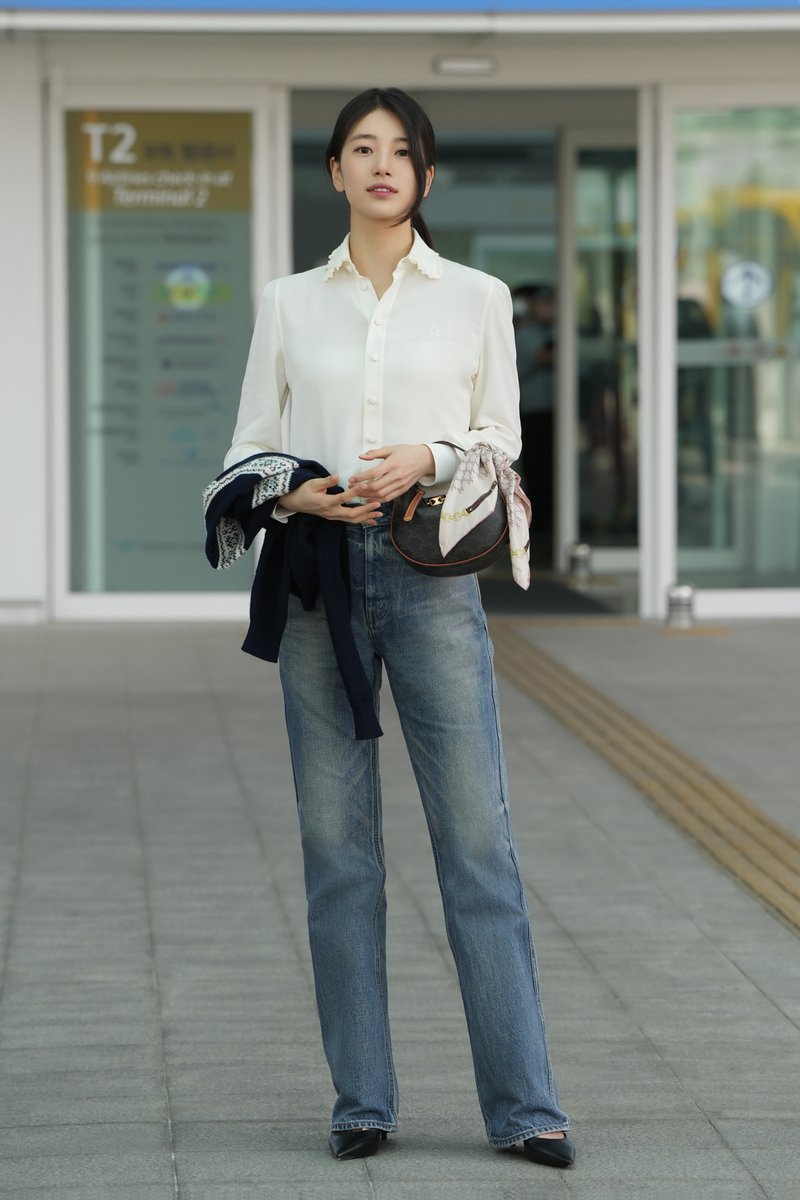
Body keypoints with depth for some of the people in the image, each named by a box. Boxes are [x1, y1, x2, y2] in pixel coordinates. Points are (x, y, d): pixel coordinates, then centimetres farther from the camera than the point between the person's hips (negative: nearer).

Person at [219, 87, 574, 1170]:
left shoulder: (476, 299, 8)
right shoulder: (289, 304, 11)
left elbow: (502, 440, 7)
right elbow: (249, 447, 11)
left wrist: (427, 458, -13)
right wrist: (293, 493, -10)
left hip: (433, 573, -1)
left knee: (477, 834, -5)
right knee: (336, 840, 2)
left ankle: (524, 1103, -1)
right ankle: (362, 1099, 10)